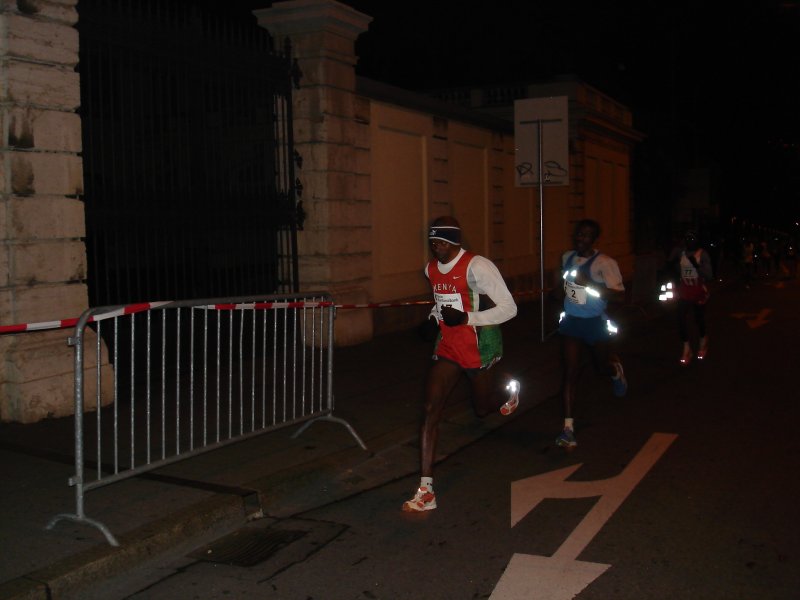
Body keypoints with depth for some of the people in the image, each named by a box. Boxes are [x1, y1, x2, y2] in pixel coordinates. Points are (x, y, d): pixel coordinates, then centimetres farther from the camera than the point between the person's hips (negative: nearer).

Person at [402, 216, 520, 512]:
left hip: (478, 348, -5)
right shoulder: (431, 269, 3)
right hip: (447, 346, 5)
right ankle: (426, 491, -11)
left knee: (482, 409, 17)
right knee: (431, 408, -11)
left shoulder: (477, 267, -20)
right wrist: (437, 313, 7)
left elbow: (509, 308, -19)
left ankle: (509, 389, 56)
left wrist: (466, 317, -27)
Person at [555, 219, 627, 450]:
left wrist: (590, 284, -32)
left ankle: (616, 369, 57)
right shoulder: (566, 258, 2)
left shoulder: (604, 263, -18)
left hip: (595, 323, -3)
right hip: (571, 321, 3)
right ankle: (568, 427, -8)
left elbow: (620, 295, -24)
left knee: (601, 368, 17)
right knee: (570, 372, -6)